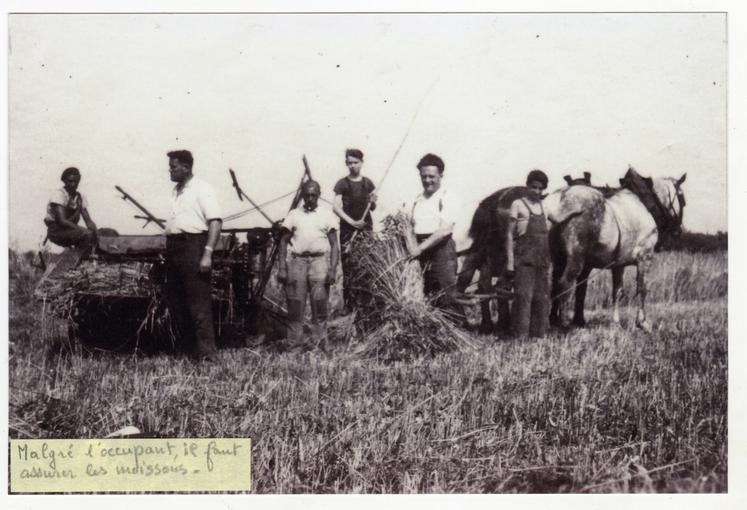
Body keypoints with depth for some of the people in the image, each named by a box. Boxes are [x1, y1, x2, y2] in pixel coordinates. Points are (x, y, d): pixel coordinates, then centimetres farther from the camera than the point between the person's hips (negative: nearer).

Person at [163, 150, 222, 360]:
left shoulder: (201, 189, -6)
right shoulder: (175, 191, 19)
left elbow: (215, 222, -14)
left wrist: (208, 253, -22)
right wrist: (167, 251, 13)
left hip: (193, 245, -9)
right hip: (173, 246, 9)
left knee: (198, 302, -9)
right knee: (174, 301, 10)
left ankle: (206, 353, -6)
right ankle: (189, 349, 19)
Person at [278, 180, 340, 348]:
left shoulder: (327, 215, 10)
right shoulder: (294, 215, 13)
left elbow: (334, 244, 7)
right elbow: (284, 241, 13)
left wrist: (332, 269, -4)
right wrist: (282, 267, 3)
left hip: (319, 259, -1)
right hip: (297, 260, 1)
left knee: (320, 304, -7)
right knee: (295, 305, -1)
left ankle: (319, 343, -2)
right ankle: (294, 344, 5)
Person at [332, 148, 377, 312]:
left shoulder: (367, 183, 10)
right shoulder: (342, 184, 0)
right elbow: (336, 207, -6)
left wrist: (373, 201, -6)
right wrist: (352, 221, -17)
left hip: (366, 227, 3)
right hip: (348, 230, -3)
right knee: (348, 267, -6)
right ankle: (350, 304, -4)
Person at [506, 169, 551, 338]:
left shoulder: (544, 206, 14)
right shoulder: (518, 205, 0)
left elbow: (547, 234, 18)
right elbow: (510, 235, -3)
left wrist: (549, 261, 13)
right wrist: (510, 261, -10)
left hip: (542, 260, 5)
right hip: (524, 259, -5)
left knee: (542, 298, 5)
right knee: (523, 296, -11)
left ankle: (539, 335, 12)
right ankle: (520, 335, -8)